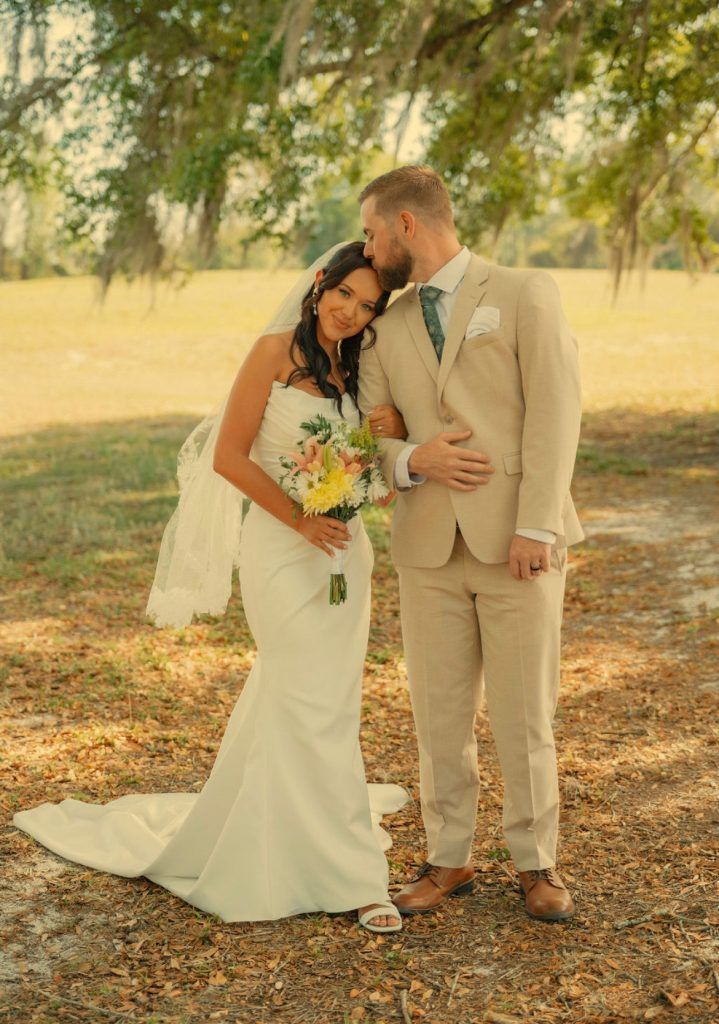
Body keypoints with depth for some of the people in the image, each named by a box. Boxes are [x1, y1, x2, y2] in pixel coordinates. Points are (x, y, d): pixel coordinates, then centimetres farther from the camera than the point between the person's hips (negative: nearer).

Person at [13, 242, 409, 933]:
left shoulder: (355, 373, 11)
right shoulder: (277, 350, -7)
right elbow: (229, 456, -11)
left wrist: (394, 429, -7)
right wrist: (300, 520, -16)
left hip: (343, 551, 6)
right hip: (281, 547, -6)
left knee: (286, 699, 14)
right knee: (312, 707, -2)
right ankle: (350, 875, 8)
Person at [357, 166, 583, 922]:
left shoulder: (525, 295, 0)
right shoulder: (385, 330, 13)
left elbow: (554, 414, -8)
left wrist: (534, 528, -15)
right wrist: (412, 460, -11)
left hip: (518, 543, -4)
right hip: (431, 547, 4)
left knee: (523, 713, 3)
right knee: (439, 715, 8)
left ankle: (536, 862, 21)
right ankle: (448, 859, 24)